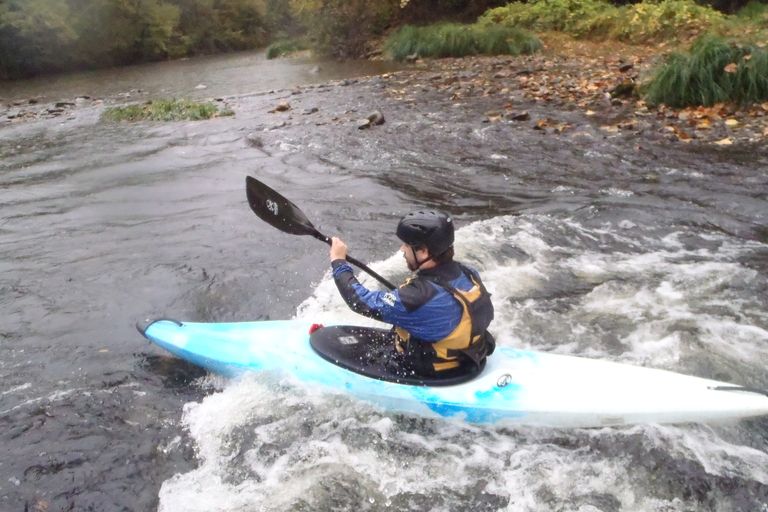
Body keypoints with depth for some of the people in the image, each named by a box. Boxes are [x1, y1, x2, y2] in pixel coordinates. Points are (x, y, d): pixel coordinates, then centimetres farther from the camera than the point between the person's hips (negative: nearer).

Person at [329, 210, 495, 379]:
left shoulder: (420, 297, -34)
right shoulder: (468, 274, -12)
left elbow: (362, 302, -24)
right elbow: (487, 316, 7)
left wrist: (339, 262, -10)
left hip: (431, 376, -7)